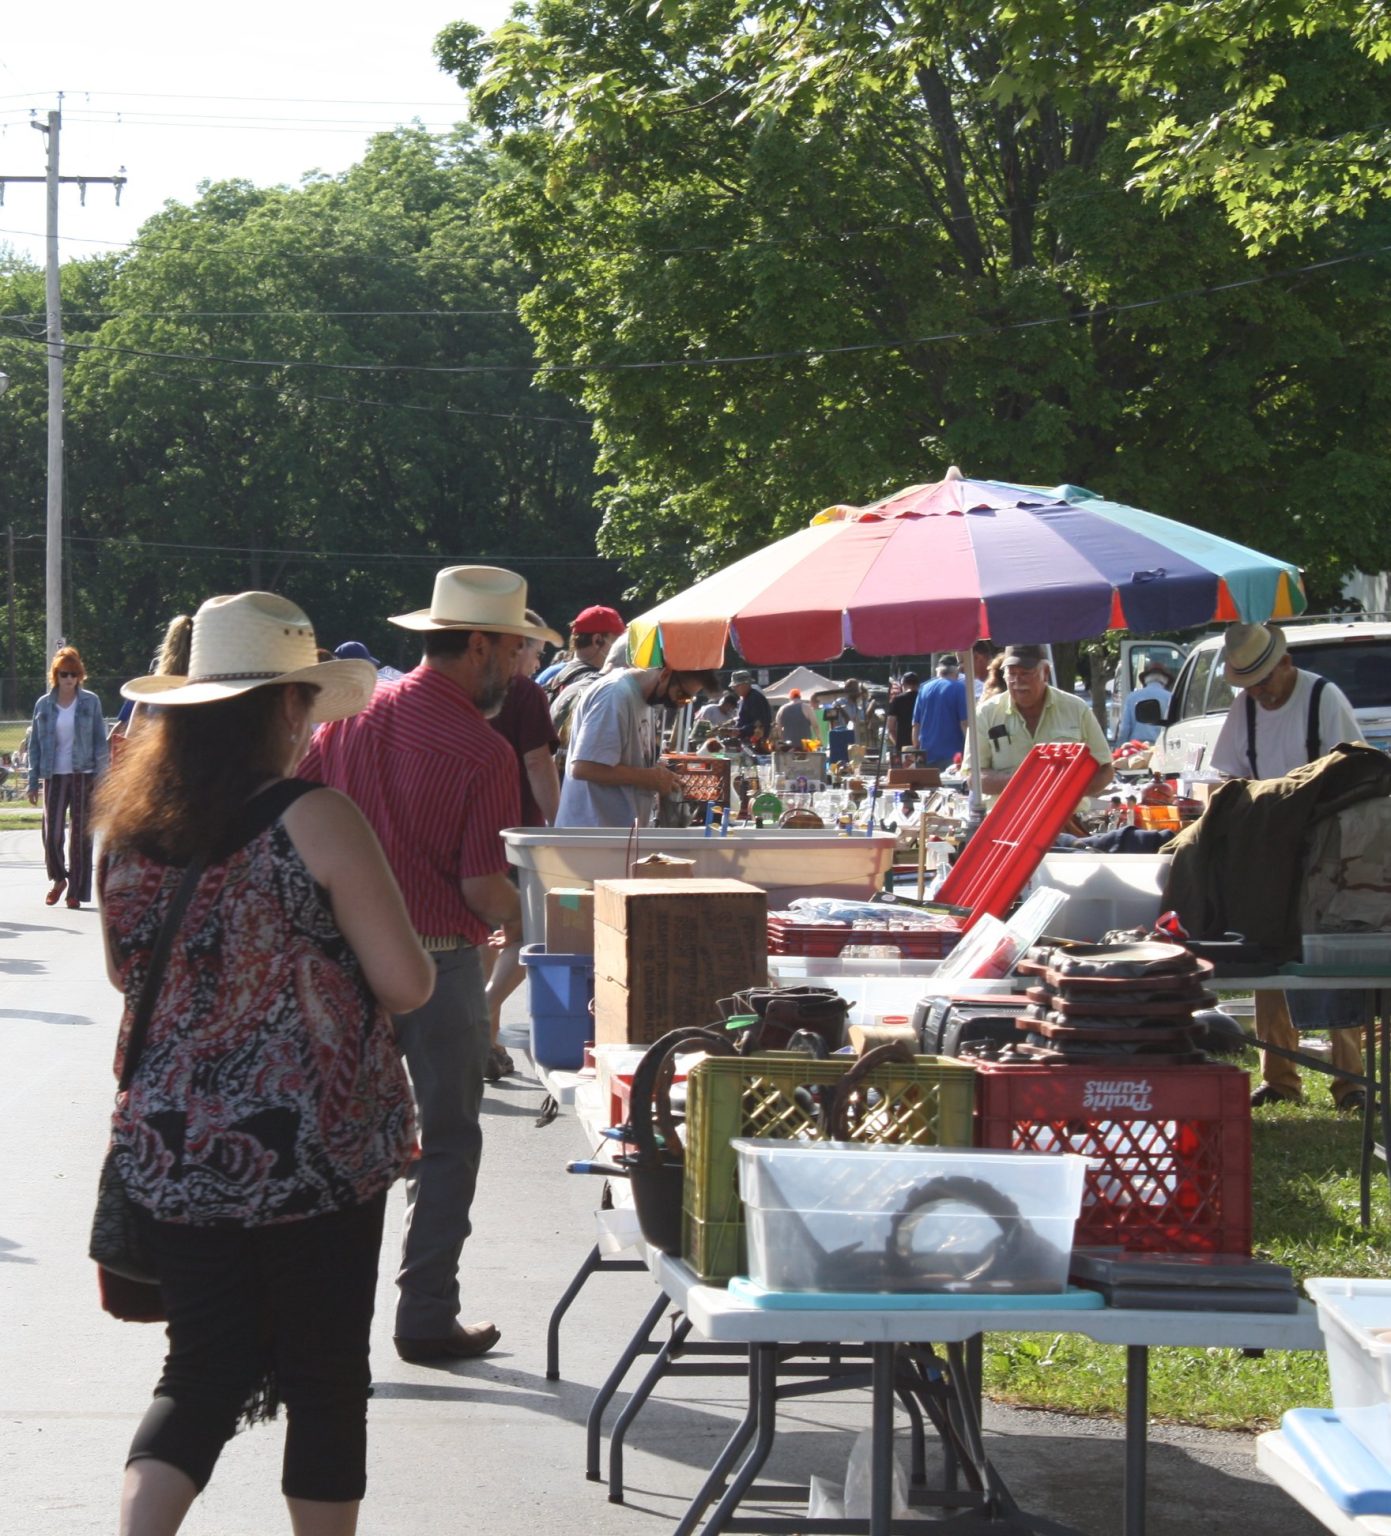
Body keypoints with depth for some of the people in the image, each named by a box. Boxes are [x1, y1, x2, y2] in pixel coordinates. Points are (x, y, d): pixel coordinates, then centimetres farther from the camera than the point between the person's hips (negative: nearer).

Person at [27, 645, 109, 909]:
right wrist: (33, 782, 5)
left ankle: (77, 892, 8)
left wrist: (100, 776, -4)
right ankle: (58, 879, 21)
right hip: (54, 776, 1)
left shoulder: (90, 702, 3)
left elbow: (100, 741, 4)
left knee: (81, 835, 0)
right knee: (51, 833, -5)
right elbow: (35, 744, 9)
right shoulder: (43, 704, 5)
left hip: (84, 775, -1)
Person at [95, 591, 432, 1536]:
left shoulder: (132, 826, 2)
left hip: (167, 1148, 5)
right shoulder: (317, 822, -14)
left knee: (206, 1365, 12)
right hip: (311, 1150, -5)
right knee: (325, 1377, 10)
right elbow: (408, 984, -12)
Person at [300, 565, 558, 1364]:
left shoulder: (351, 718, 2)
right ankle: (427, 1315, 12)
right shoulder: (484, 751, -15)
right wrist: (519, 920, 4)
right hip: (441, 964, -5)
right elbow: (483, 887, -16)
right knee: (447, 1144, 9)